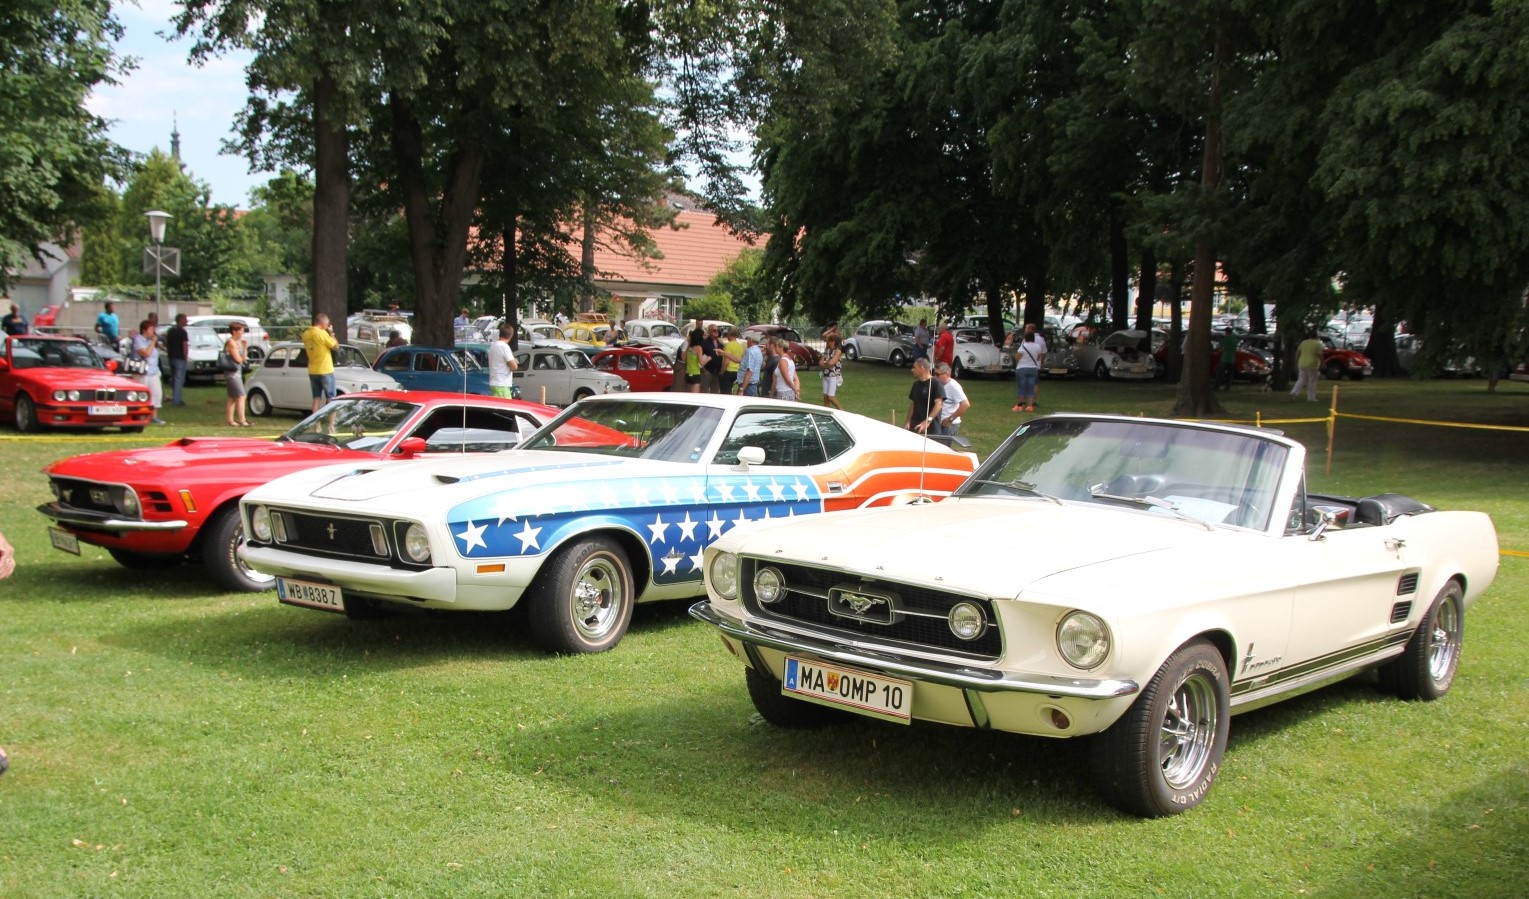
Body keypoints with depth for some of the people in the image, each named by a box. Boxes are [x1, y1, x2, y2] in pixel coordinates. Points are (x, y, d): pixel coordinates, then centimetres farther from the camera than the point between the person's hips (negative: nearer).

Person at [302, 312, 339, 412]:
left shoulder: (306, 334, 5)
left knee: (316, 399, 10)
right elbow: (335, 345, -9)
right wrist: (331, 333, 2)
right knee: (331, 399, 1)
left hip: (312, 372, 7)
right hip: (325, 371, -7)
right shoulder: (322, 333, -17)